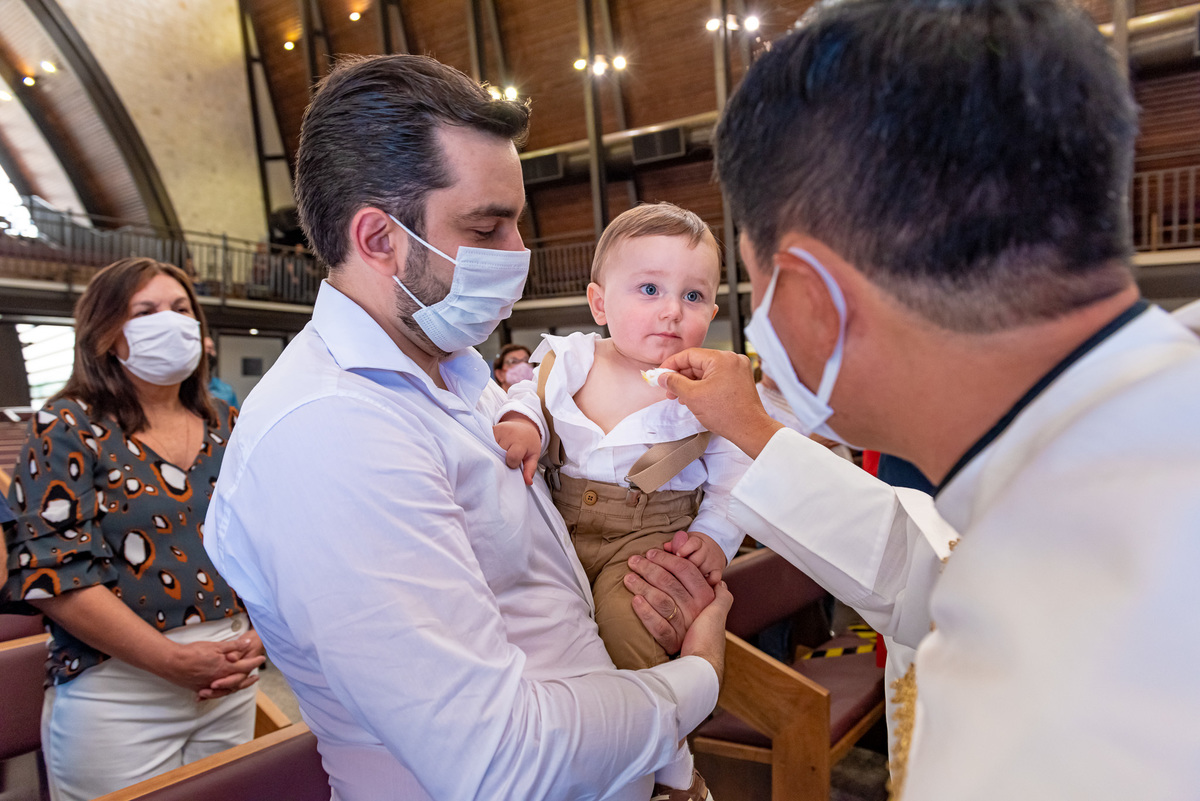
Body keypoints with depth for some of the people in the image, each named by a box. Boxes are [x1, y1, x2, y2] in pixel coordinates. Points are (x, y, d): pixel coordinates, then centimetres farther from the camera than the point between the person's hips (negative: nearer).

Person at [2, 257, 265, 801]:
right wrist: (174, 660, -18)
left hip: (232, 687, 4)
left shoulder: (227, 428, 5)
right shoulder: (68, 430, -7)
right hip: (116, 695, -4)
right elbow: (53, 571, -15)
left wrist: (258, 637, -7)